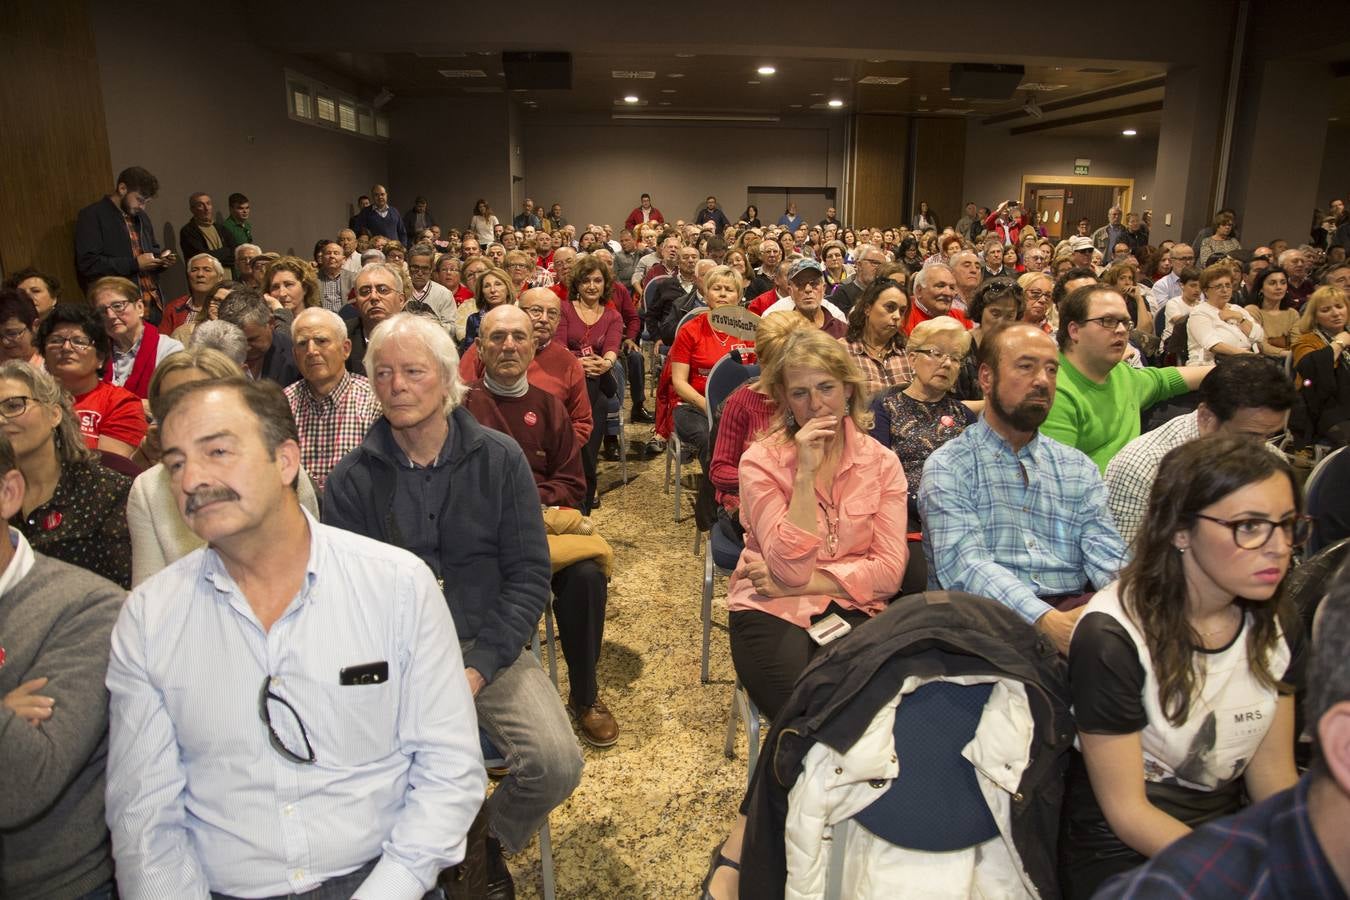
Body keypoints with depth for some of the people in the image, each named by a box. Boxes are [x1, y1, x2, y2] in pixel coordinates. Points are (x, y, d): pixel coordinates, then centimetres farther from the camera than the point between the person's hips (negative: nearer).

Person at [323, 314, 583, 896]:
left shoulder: (500, 460, 0)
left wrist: (477, 669, -13)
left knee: (556, 764, -20)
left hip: (490, 648, 0)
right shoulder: (352, 479, 1)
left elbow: (529, 576, -2)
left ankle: (492, 839, 15)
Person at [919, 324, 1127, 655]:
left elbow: (1106, 557, 5)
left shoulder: (1079, 468, 18)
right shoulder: (948, 467, 0)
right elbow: (963, 566, -14)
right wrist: (1046, 620, -29)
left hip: (1071, 609, 5)